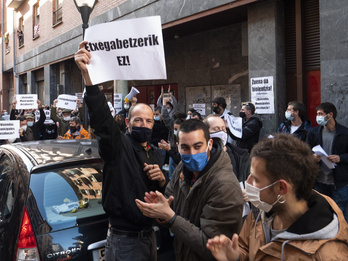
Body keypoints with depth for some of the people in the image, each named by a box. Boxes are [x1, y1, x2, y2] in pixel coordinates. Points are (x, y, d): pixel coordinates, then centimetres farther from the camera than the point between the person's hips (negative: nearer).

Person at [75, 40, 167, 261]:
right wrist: (87, 75, -44)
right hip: (124, 241, -7)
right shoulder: (118, 145, -12)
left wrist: (161, 180, -6)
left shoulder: (155, 153, 9)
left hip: (149, 236, 7)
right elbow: (101, 117, -31)